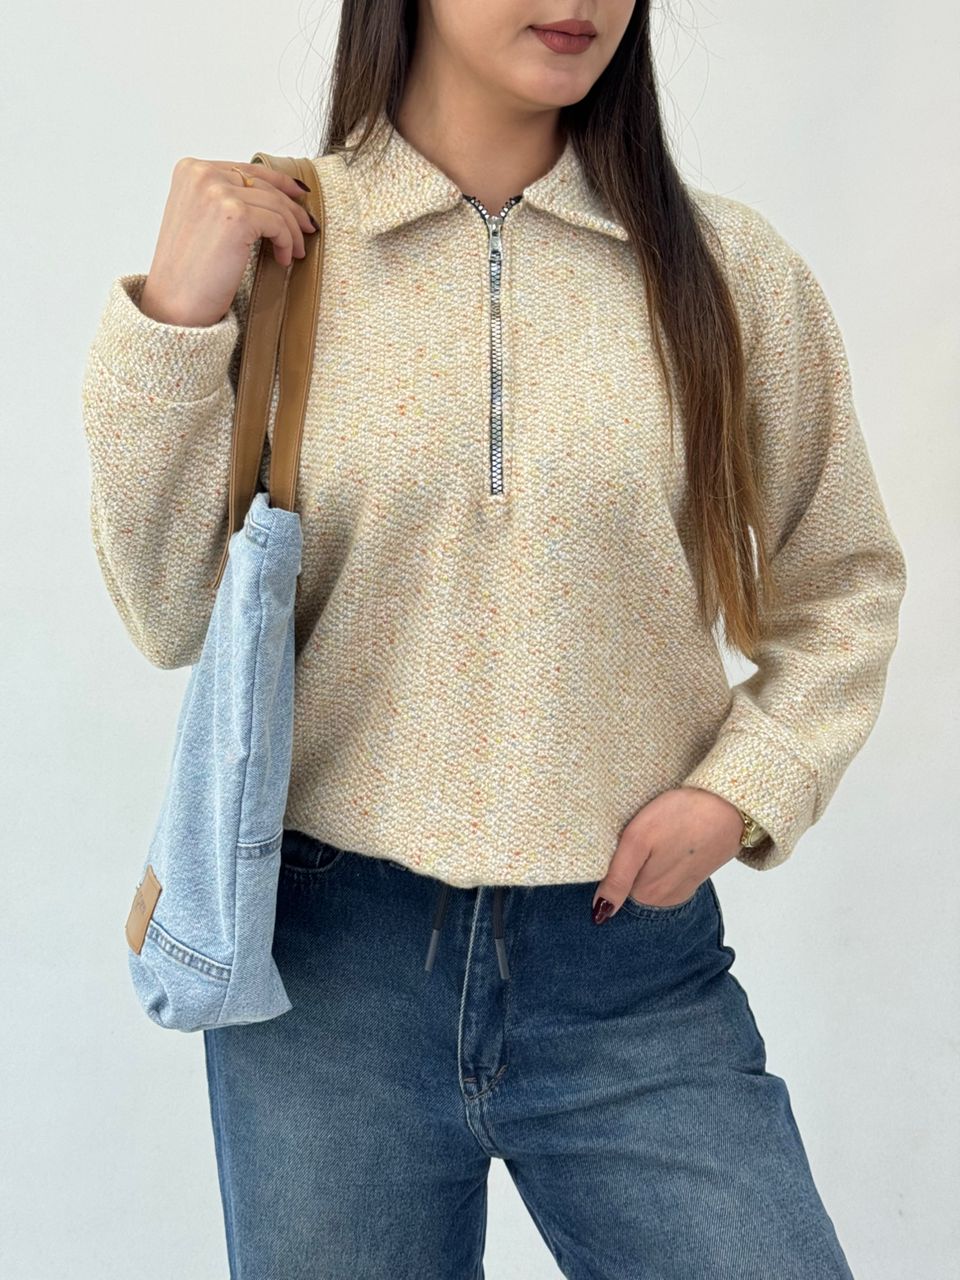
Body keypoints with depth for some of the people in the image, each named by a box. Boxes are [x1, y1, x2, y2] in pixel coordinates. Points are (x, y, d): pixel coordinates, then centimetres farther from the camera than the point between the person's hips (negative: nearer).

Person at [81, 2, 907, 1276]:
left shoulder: (727, 267, -1)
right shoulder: (272, 244, -2)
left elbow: (843, 584, 9)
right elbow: (176, 619, -3)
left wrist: (747, 789, -5)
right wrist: (172, 323, -12)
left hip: (633, 955, 1)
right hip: (331, 952, 0)